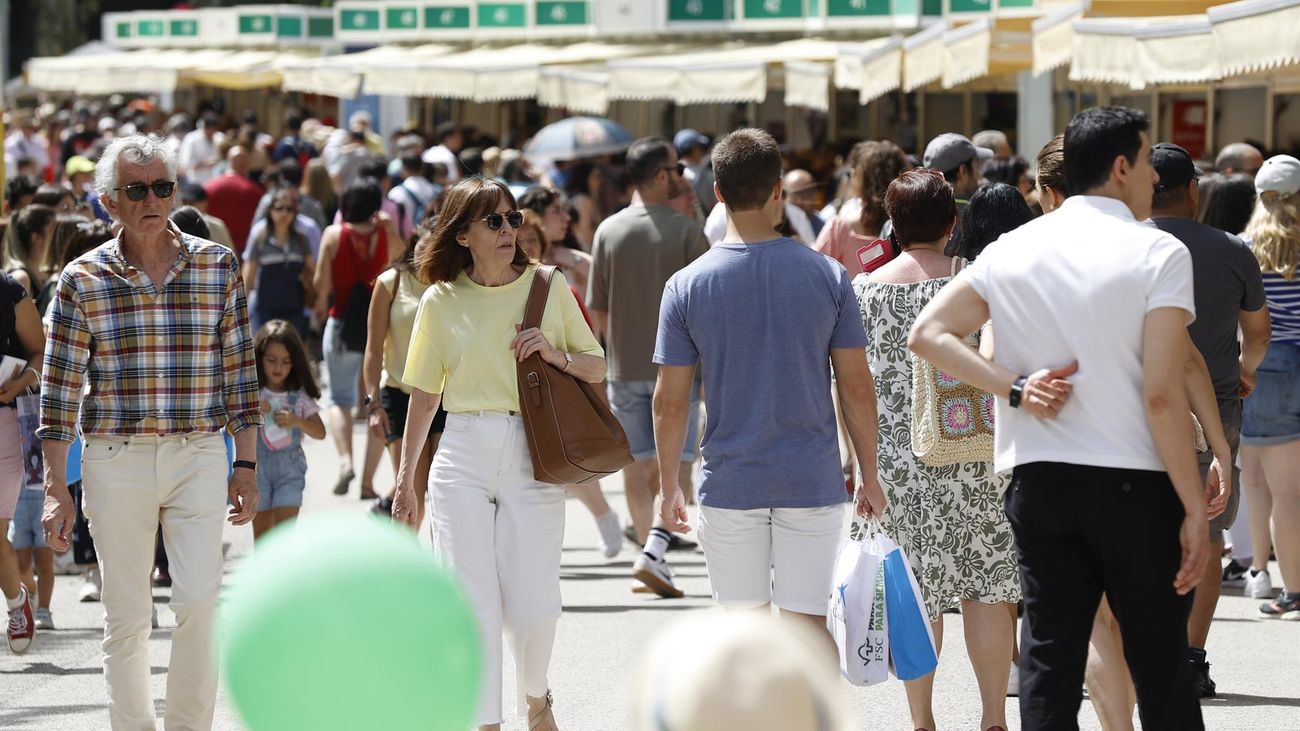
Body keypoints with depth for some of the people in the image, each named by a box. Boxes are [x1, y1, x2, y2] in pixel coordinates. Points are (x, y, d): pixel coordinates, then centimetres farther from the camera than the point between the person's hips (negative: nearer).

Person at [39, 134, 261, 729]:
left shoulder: (218, 266, 5)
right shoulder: (84, 279, 0)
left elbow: (238, 371, 9)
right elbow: (59, 389, 2)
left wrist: (246, 465, 5)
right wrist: (56, 489, -2)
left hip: (199, 456, 0)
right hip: (115, 461, 0)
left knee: (199, 602, -11)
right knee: (126, 617, 3)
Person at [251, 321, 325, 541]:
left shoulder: (300, 396, 0)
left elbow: (320, 432, -3)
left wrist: (296, 421, -21)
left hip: (290, 468, 0)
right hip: (257, 467, 0)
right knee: (261, 530, 11)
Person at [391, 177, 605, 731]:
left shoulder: (548, 286, 5)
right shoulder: (441, 302, 6)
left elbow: (598, 369, 11)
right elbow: (423, 395, 13)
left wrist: (557, 356, -9)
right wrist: (405, 478, 14)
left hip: (533, 453, 0)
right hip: (464, 456, 0)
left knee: (532, 605, -2)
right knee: (472, 602, -6)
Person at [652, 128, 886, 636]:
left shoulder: (686, 286, -4)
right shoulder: (827, 276, -5)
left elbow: (670, 401, -2)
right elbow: (857, 387, -2)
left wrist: (669, 485, 10)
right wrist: (868, 474, 9)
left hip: (729, 485, 1)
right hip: (812, 481, 0)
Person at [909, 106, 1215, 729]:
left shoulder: (1012, 250, 6)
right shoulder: (1158, 253, -8)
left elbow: (926, 334, 4)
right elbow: (1163, 395, -15)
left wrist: (1014, 387, -2)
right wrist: (1195, 509, -11)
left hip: (1040, 483, 4)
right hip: (1134, 483, -4)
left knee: (1048, 662, 5)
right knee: (1160, 670, 6)